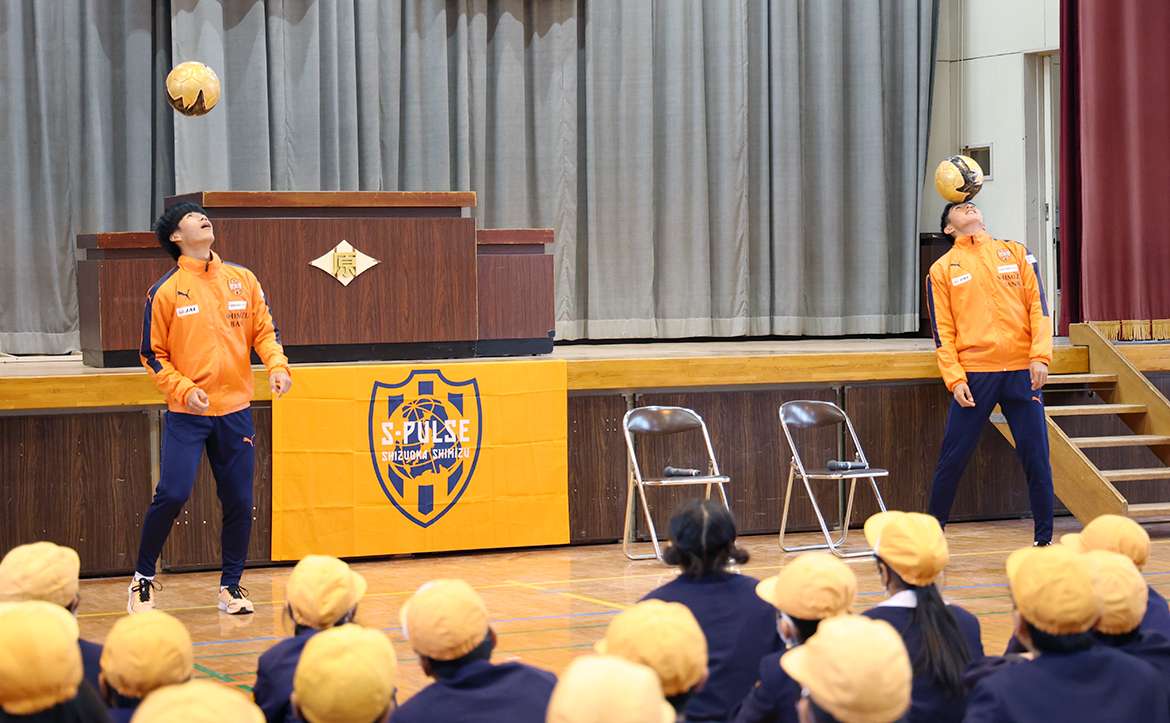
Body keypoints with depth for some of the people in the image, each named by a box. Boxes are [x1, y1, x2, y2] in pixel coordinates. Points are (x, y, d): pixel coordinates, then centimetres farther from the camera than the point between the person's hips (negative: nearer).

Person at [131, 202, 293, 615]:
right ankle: (144, 579, 6)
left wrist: (277, 365, -8)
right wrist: (184, 389, -13)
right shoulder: (166, 291, -2)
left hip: (235, 410, 3)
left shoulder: (242, 280, 7)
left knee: (239, 502, 4)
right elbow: (153, 354, 1)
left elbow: (264, 330, 11)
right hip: (186, 412, -3)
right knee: (173, 494, -12)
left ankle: (231, 587, 18)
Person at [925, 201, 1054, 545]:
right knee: (952, 460, 0)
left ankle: (1044, 539, 9)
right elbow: (942, 330, 4)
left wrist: (1041, 356, -7)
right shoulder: (943, 269, 9)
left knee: (1036, 458, 0)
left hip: (1022, 370, 1)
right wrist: (954, 379, -7)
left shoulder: (1015, 253, 12)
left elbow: (1038, 305, 6)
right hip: (973, 374, -1)